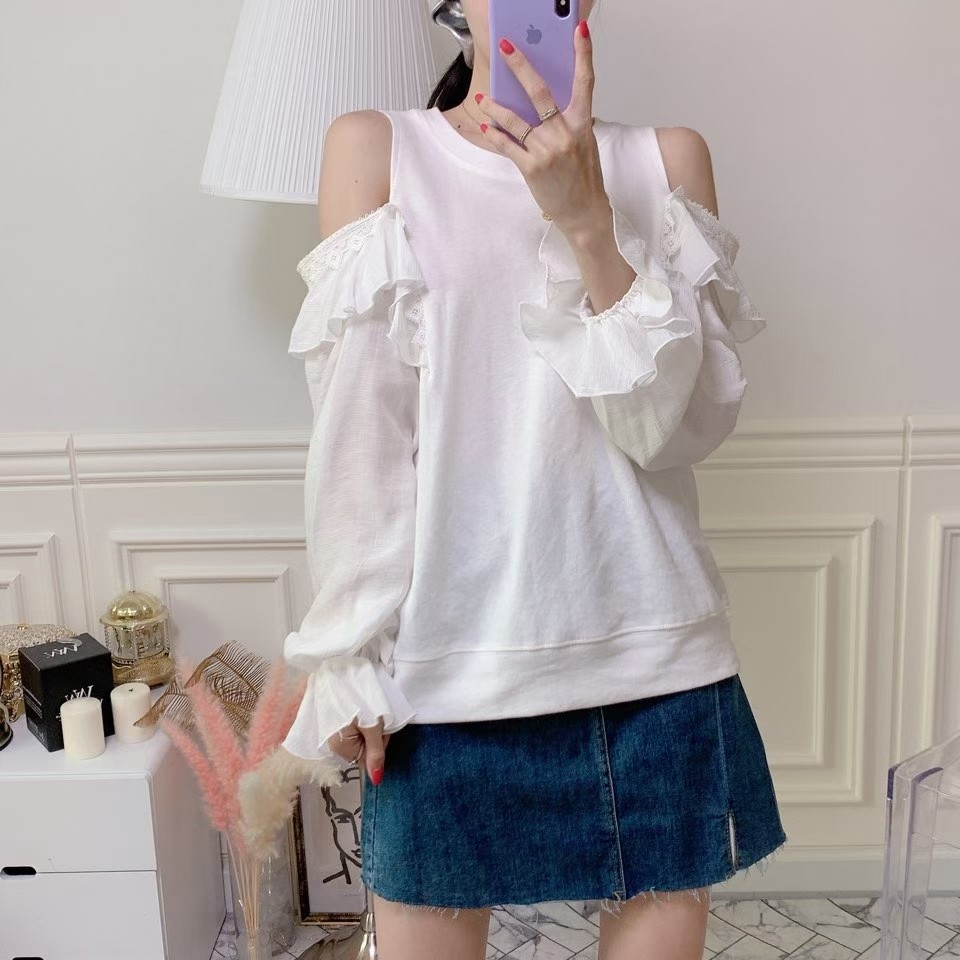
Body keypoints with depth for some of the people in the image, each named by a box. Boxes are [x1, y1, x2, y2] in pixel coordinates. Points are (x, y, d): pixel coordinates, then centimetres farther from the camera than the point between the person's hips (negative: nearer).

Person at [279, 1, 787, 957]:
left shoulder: (667, 158, 6)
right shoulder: (375, 148, 1)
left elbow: (675, 424, -5)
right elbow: (358, 435, -3)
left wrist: (586, 217, -16)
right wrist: (349, 656, -5)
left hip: (655, 657, 2)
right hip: (447, 661, -1)